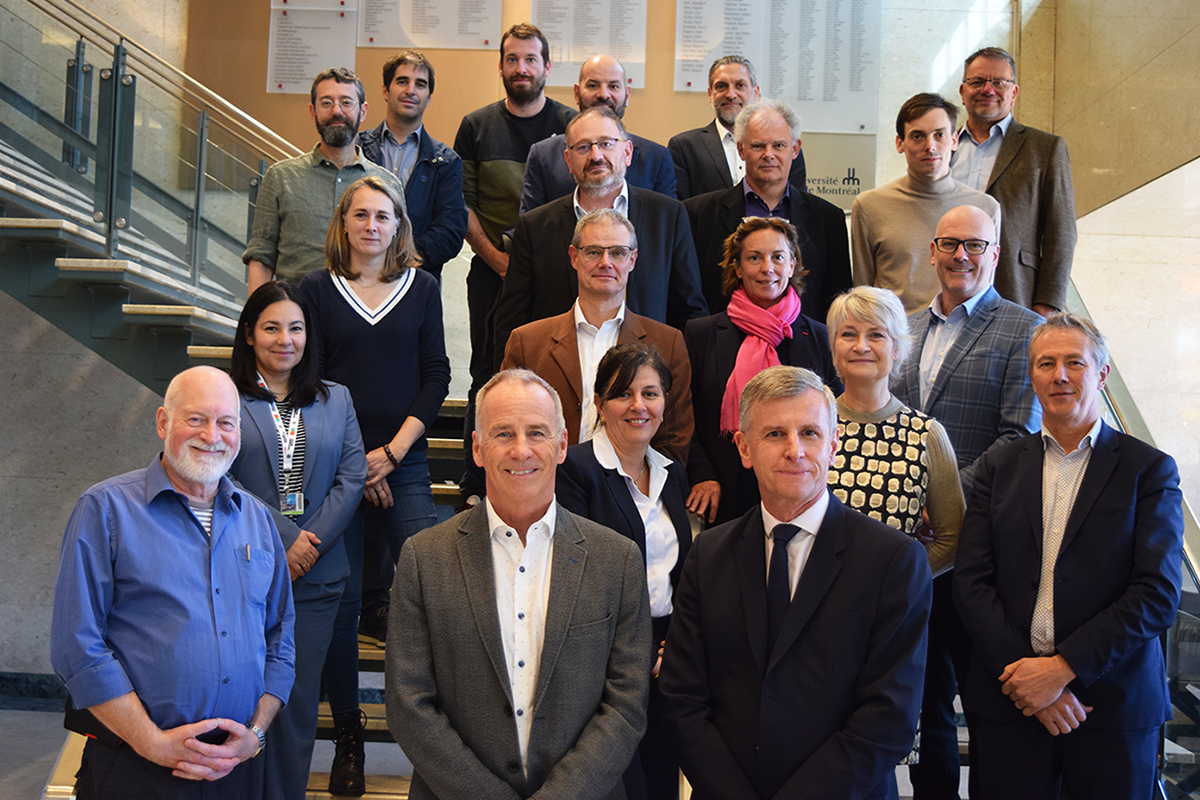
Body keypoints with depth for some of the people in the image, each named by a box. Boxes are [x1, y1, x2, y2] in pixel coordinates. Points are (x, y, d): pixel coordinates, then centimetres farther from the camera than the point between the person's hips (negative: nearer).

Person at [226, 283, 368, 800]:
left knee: (299, 700, 8)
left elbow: (352, 478, 4)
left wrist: (311, 543, -9)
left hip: (315, 577, 3)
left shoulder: (336, 400, 13)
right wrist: (285, 537, -14)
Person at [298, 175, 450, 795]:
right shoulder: (317, 291, 7)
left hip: (404, 464, 0)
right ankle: (347, 734, 14)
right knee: (339, 597, 0)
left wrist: (392, 451, -5)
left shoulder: (422, 287, 9)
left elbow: (436, 375, 5)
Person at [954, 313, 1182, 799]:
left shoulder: (1150, 470, 0)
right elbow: (970, 582, 0)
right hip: (1007, 703, 2)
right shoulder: (999, 467, 6)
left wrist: (1064, 666, -16)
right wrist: (1021, 670, -12)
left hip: (1115, 704, -1)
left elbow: (1159, 594, -9)